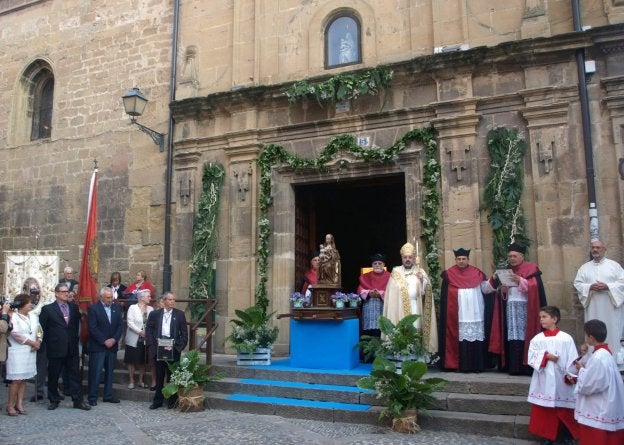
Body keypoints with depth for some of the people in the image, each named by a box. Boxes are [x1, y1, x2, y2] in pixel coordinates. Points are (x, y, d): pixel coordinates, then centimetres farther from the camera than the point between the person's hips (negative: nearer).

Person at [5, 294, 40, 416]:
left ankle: (19, 403, 14)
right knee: (16, 380, -5)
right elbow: (16, 334, -16)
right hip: (17, 352, -6)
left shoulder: (33, 317, 11)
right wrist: (33, 343, -11)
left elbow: (39, 332, 12)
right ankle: (10, 405, 6)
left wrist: (38, 342, -7)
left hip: (30, 352, 6)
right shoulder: (13, 317, -8)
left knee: (23, 379, 8)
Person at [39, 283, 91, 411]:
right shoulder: (47, 309, -3)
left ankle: (78, 400, 10)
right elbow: (42, 328, -1)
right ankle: (54, 400, 25)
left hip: (72, 348, 3)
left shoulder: (74, 307, 7)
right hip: (55, 349, -3)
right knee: (53, 376, 10)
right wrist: (47, 342, -1)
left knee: (74, 375, 6)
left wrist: (76, 340, 9)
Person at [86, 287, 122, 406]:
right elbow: (92, 328, -12)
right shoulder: (93, 308, -6)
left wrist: (114, 339, -8)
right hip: (97, 346, -5)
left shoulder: (116, 308, 8)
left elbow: (119, 326, 7)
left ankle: (108, 395, 19)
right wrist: (104, 341, -14)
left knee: (110, 372, 10)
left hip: (112, 345, 5)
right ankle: (92, 397, 9)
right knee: (95, 372, -1)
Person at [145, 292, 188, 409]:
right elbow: (148, 330, 4)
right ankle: (158, 401, 21)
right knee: (159, 376, 10)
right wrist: (152, 345, -7)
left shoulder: (180, 314, 3)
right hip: (158, 349, 1)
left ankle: (172, 401, 18)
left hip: (173, 349, -1)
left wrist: (180, 346, -9)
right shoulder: (155, 314, 5)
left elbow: (184, 333, 2)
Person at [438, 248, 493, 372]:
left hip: (475, 314, 2)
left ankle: (477, 365, 5)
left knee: (476, 338, 0)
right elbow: (445, 296, 0)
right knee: (462, 338, -3)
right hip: (458, 315, -2)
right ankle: (463, 365, 0)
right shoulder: (449, 274, 2)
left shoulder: (477, 273, 10)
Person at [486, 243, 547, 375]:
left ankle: (527, 367, -6)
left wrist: (520, 280, -24)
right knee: (512, 339, 0)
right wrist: (494, 279, -8)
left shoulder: (531, 269, 3)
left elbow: (535, 287, -12)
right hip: (509, 309, 4)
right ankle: (514, 367, 0)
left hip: (525, 309, -4)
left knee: (524, 337, -10)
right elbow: (486, 289, 12)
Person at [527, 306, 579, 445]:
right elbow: (531, 357, -4)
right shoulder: (537, 339, 3)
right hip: (544, 381, 2)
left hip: (561, 380, -2)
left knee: (564, 410, 6)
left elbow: (572, 359, -5)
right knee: (544, 410, 7)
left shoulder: (566, 338, -2)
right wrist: (546, 356, -16)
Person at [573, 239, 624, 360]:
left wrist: (607, 286, -15)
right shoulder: (584, 267, 10)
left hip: (611, 306, -2)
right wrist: (590, 287, -12)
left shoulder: (614, 265, 4)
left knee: (612, 332, 1)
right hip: (593, 308, 2)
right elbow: (577, 284, 6)